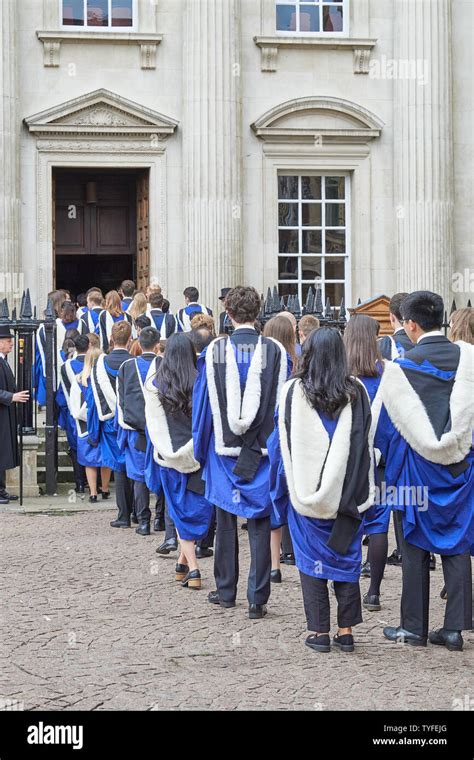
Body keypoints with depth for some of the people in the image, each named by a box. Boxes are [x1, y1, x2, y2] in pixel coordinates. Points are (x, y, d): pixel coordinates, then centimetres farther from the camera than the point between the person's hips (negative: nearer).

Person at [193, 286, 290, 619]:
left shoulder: (214, 351, -4)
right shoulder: (276, 351, -4)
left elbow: (203, 403, 2)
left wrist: (200, 448, 12)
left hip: (224, 448, 0)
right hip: (264, 449, 0)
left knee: (226, 520, 13)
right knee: (260, 523, 3)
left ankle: (226, 591, 22)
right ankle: (257, 598, 2)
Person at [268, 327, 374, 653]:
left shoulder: (293, 391, -7)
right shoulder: (357, 392, -4)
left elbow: (280, 443, 0)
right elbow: (366, 443, 2)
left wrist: (282, 491, 11)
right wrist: (364, 490, 11)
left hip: (305, 491, -1)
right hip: (347, 494, 1)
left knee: (312, 559, 7)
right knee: (347, 557, 10)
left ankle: (319, 631, 7)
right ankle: (346, 630, 11)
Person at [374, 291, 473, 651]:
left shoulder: (400, 370, -10)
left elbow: (383, 425, -3)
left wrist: (386, 463, 10)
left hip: (417, 468, -2)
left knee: (416, 547, 8)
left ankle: (414, 627, 12)